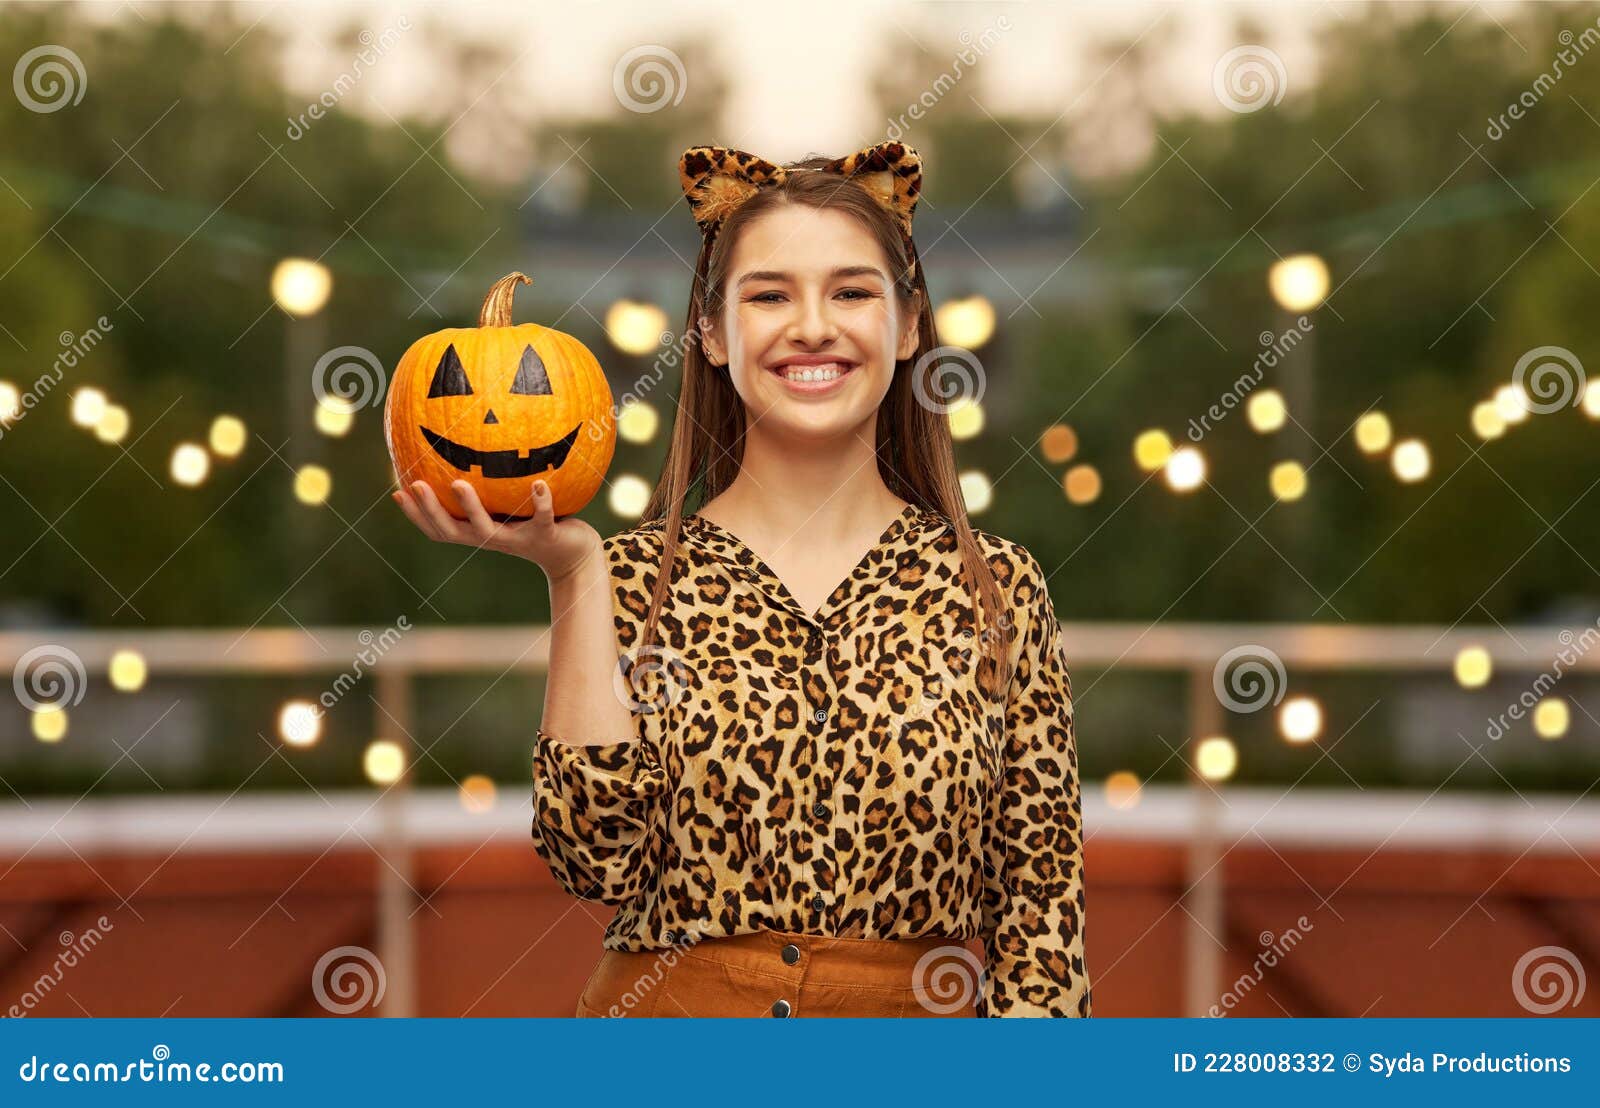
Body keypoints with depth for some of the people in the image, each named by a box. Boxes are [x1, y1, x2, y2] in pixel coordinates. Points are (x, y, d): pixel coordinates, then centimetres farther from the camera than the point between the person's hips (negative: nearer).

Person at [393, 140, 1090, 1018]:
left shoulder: (996, 586, -1)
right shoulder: (635, 577, -2)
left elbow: (1041, 887, -1)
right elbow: (600, 861, -13)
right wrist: (576, 578, -14)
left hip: (919, 1017, 1)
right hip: (666, 1010, -1)